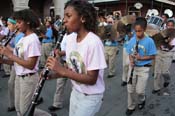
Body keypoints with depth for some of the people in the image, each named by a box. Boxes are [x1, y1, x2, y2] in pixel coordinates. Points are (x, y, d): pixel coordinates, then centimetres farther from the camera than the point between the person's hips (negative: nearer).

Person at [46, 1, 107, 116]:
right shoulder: (70, 38, -2)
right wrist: (53, 74, -11)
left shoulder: (94, 42, -25)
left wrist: (62, 70, -29)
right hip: (75, 92, 7)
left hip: (90, 97, -6)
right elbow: (71, 68, 6)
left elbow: (92, 79, -24)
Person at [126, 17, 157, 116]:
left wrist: (141, 58, -22)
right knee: (130, 89, 8)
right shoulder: (132, 40, -1)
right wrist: (131, 60, -13)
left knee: (139, 91, -2)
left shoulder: (149, 41, -13)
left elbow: (153, 56, -8)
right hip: (133, 67, 4)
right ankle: (131, 107, 29)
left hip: (144, 68, -4)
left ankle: (142, 100, 33)